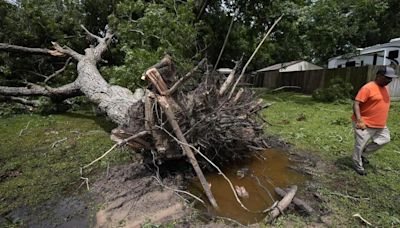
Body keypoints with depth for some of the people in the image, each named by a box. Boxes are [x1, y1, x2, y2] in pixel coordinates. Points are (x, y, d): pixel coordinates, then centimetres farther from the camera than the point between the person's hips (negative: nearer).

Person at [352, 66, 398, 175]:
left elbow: (383, 104, 22)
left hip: (380, 125, 9)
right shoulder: (367, 88, -18)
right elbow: (356, 104, -24)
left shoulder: (385, 88, 10)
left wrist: (382, 121, 23)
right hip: (365, 124, -9)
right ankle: (358, 166, 20)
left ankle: (364, 154, 30)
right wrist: (359, 120, -32)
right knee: (360, 146, 2)